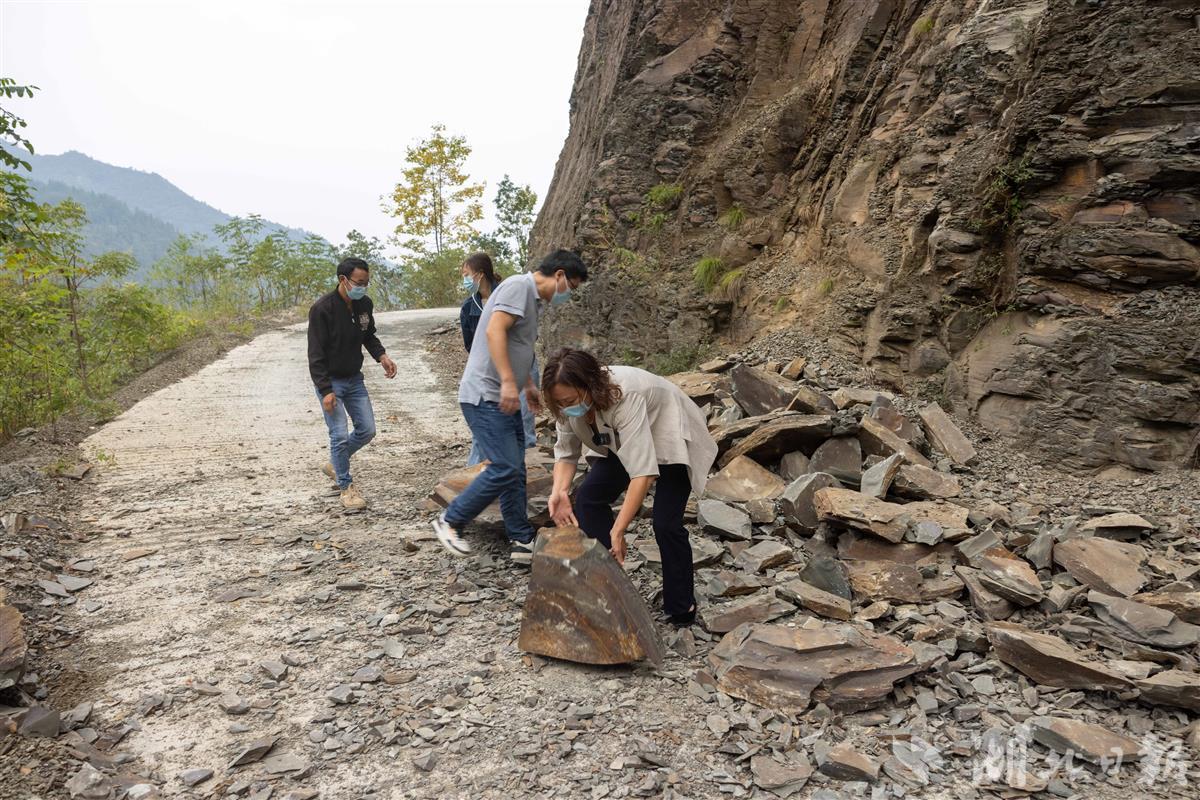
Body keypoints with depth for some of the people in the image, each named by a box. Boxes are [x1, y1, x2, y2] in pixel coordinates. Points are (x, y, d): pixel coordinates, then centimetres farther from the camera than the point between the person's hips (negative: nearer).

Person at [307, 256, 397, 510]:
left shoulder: (365, 304, -3)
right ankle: (346, 487, 10)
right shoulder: (322, 309, -21)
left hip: (354, 378, 6)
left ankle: (334, 464, 32)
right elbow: (316, 354, -20)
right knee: (340, 435, -8)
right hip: (330, 381, -6)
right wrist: (326, 391, -25)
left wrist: (381, 356, -6)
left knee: (367, 430, 7)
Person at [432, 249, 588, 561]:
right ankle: (450, 521, 4)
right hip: (486, 397, -10)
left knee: (514, 472, 10)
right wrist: (508, 381, -29)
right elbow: (494, 330, -24)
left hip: (505, 400, 10)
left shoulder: (532, 299, 19)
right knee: (505, 469, -12)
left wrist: (529, 386, 35)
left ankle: (522, 541, 16)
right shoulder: (519, 286, -11)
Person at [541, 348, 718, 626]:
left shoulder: (625, 398, -42)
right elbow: (566, 452, -11)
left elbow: (642, 473, -47)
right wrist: (559, 491, -31)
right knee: (587, 498, -10)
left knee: (666, 524, -16)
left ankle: (681, 611, 5)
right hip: (621, 443, 6)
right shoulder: (571, 403, -22)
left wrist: (618, 532, -49)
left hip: (670, 438, -6)